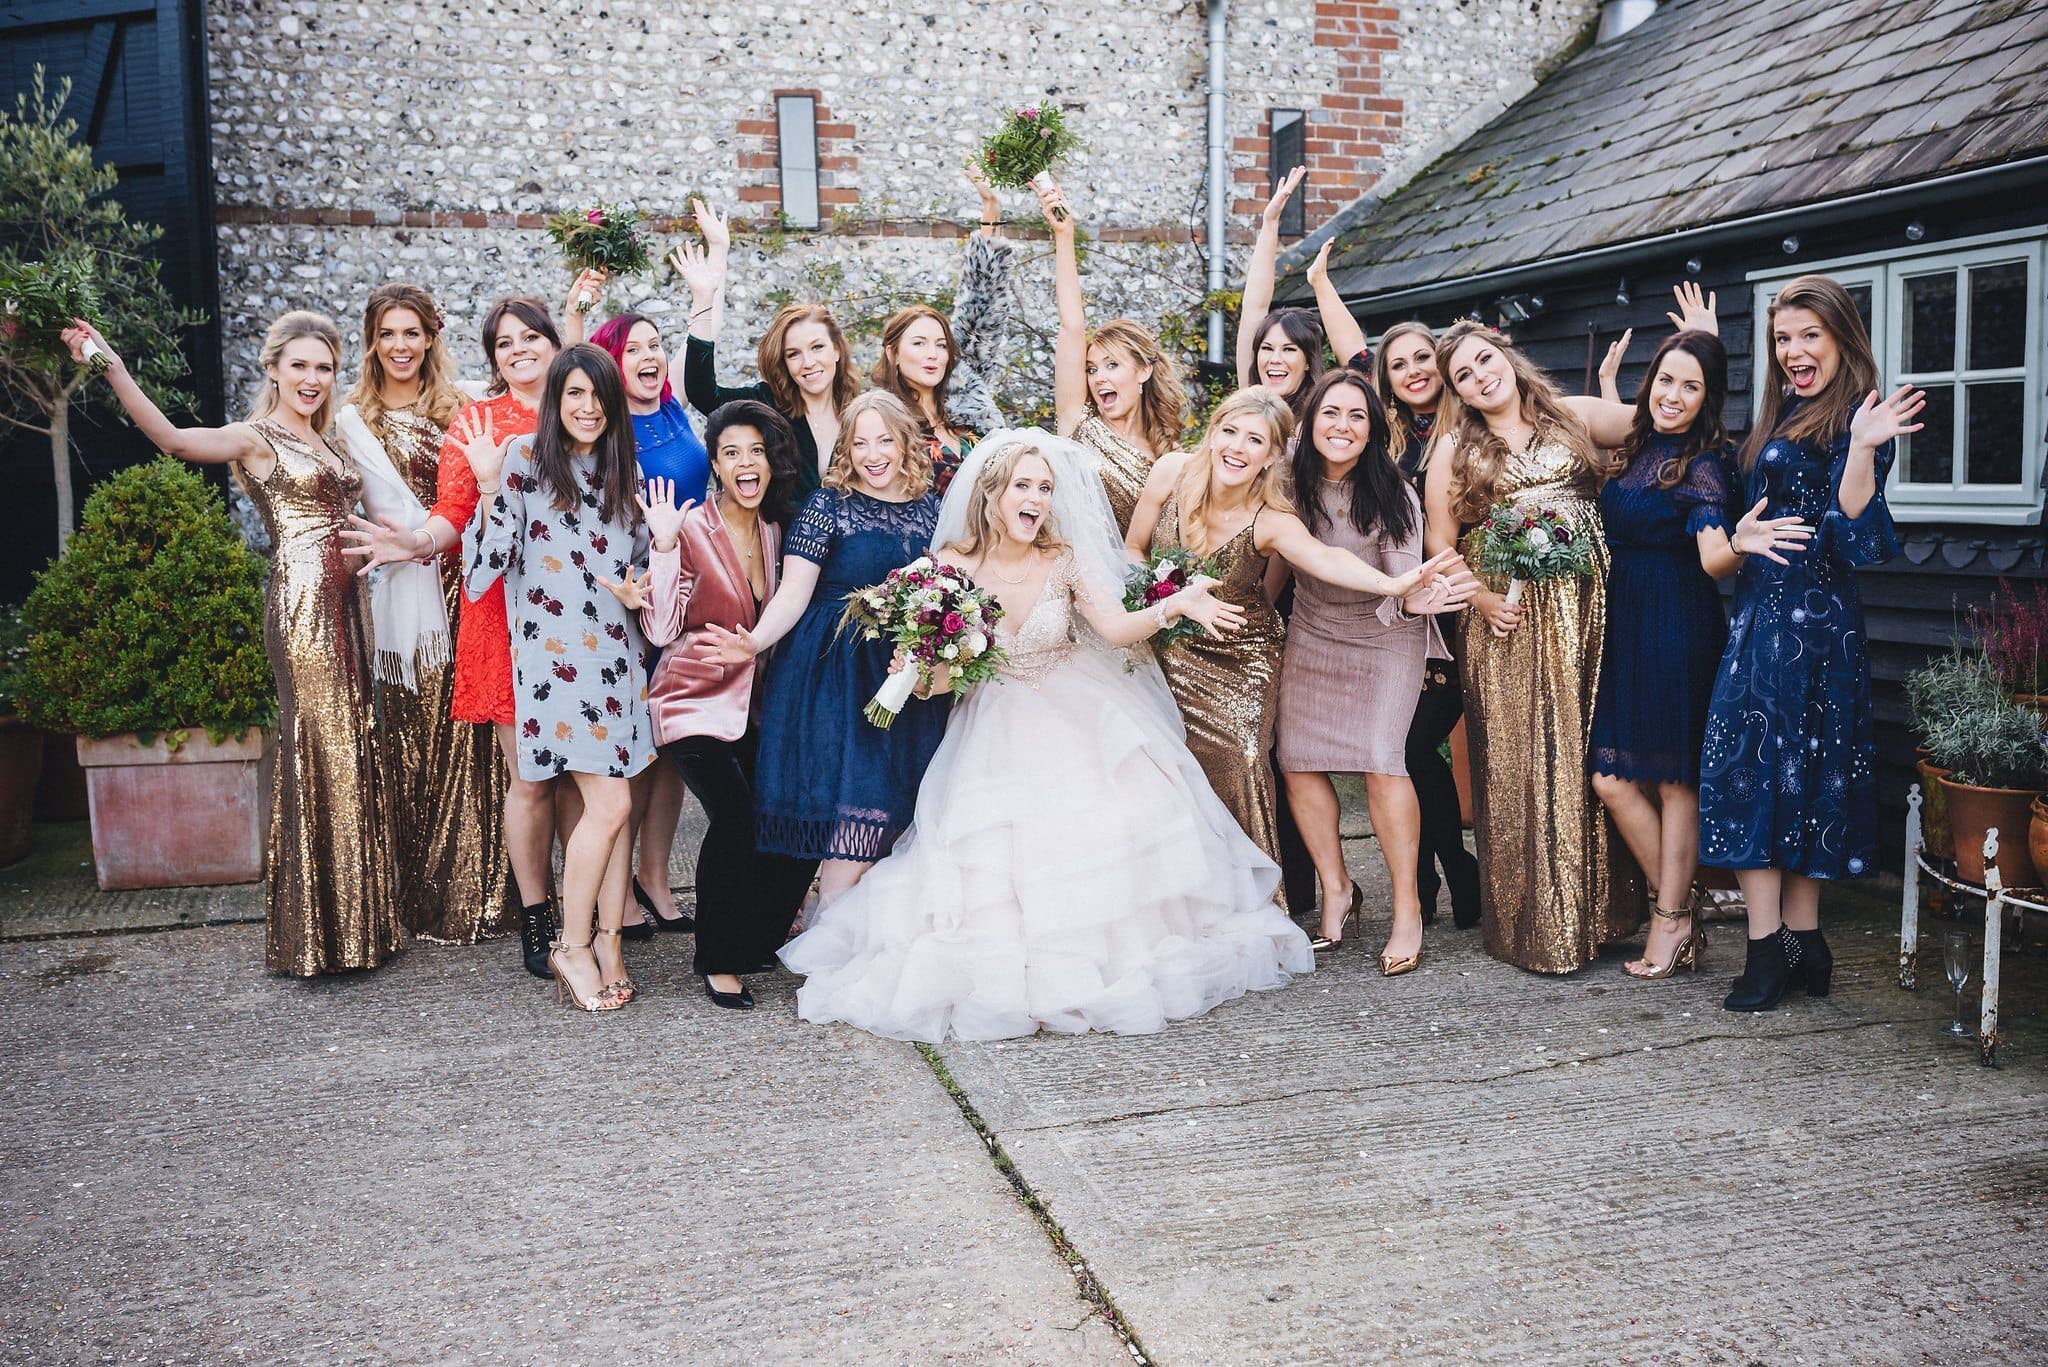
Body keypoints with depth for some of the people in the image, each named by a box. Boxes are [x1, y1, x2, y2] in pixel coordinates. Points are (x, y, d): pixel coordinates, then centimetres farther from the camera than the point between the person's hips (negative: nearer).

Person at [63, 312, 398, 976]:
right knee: (319, 748, -5)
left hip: (342, 604, 8)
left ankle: (350, 918, 21)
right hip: (301, 604, -8)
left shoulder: (330, 445, 19)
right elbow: (175, 438, -22)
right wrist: (115, 371, -35)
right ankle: (314, 930, 4)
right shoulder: (256, 437, -4)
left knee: (348, 747, 10)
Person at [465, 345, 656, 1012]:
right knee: (609, 804, -10)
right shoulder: (525, 460, -3)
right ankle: (573, 946, 6)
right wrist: (489, 488, -16)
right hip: (557, 656, -6)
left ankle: (608, 944, 13)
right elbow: (487, 564, -8)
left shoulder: (618, 472, 15)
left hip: (618, 651, 6)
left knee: (616, 807, 5)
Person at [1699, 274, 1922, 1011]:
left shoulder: (1851, 424, -10)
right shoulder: (1781, 419, 15)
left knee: (1754, 766, -9)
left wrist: (1862, 450, -31)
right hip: (1766, 616, 8)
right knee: (1795, 780, 9)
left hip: (1806, 622, -8)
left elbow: (1856, 535, -16)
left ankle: (1770, 950, -4)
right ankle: (1801, 945, 15)